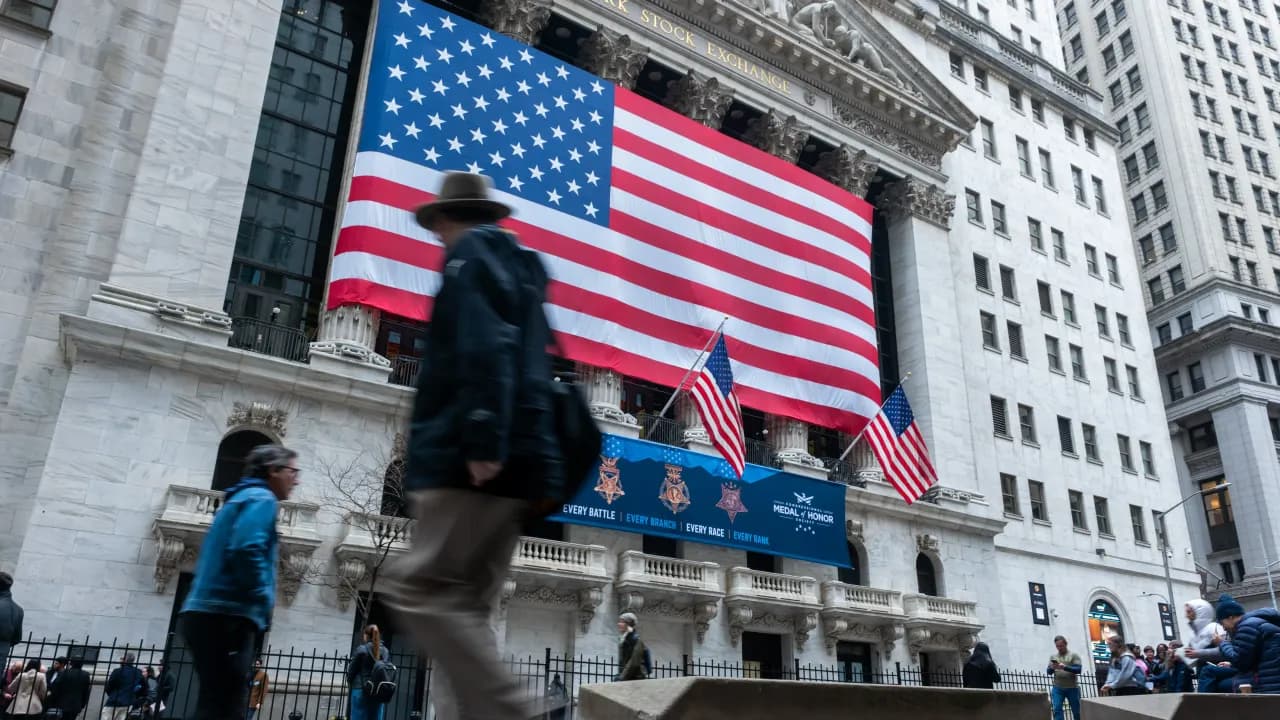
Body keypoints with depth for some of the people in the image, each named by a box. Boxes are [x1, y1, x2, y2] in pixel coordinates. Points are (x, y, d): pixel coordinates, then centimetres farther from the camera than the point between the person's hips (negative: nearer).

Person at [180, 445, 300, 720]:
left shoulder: (241, 498, 23)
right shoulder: (262, 499, -6)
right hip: (226, 617, -10)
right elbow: (247, 550, -23)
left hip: (210, 614, 10)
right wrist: (265, 600, -11)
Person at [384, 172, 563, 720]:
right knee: (463, 602, 8)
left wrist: (481, 440, -24)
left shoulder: (470, 253, 1)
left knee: (420, 589, -11)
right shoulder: (519, 265, 27)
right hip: (514, 460, 9)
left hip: (476, 460, -9)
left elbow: (484, 348, -17)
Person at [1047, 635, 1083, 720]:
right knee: (1057, 709, -10)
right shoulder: (1053, 657, 11)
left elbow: (1079, 669, -10)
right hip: (1057, 688, 2)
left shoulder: (1074, 655, 1)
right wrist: (1052, 668, -16)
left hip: (1072, 688, -2)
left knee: (1076, 711, 8)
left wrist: (1065, 667, -24)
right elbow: (1048, 672, 7)